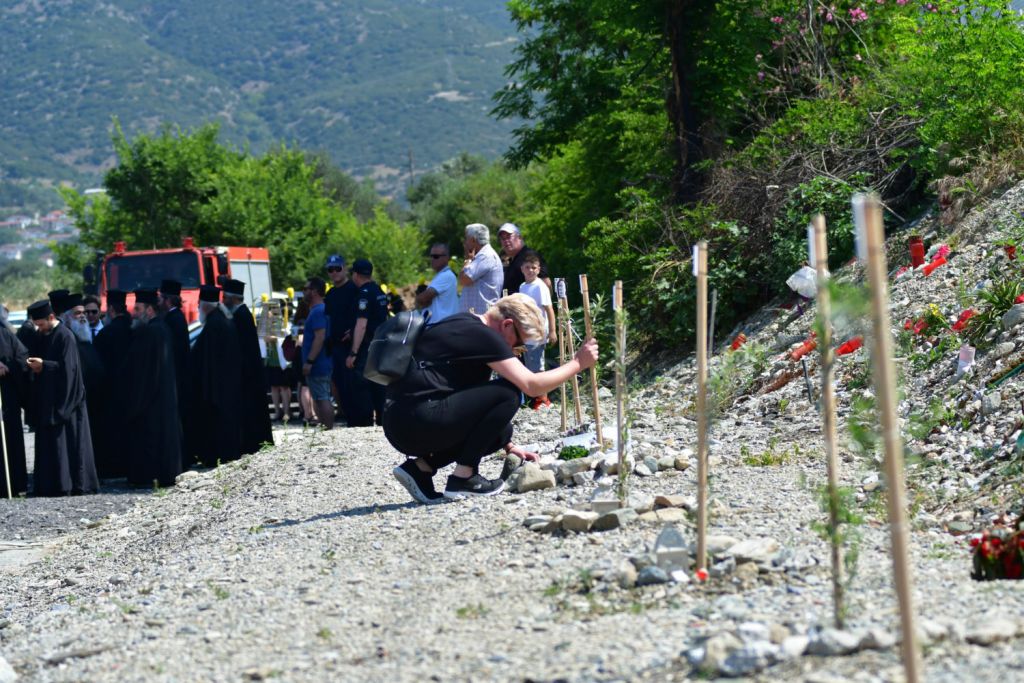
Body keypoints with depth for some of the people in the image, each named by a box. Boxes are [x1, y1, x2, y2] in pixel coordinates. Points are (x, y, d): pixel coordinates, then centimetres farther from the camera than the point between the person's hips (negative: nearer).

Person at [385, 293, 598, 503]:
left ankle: (419, 467, 8)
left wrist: (509, 446, 25)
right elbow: (531, 385, -12)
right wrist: (578, 363, 1)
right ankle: (463, 477, -5)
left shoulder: (464, 327, 22)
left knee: (500, 429, 19)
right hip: (417, 421, -10)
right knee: (508, 393, -9)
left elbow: (478, 405, 29)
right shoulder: (483, 335, -8)